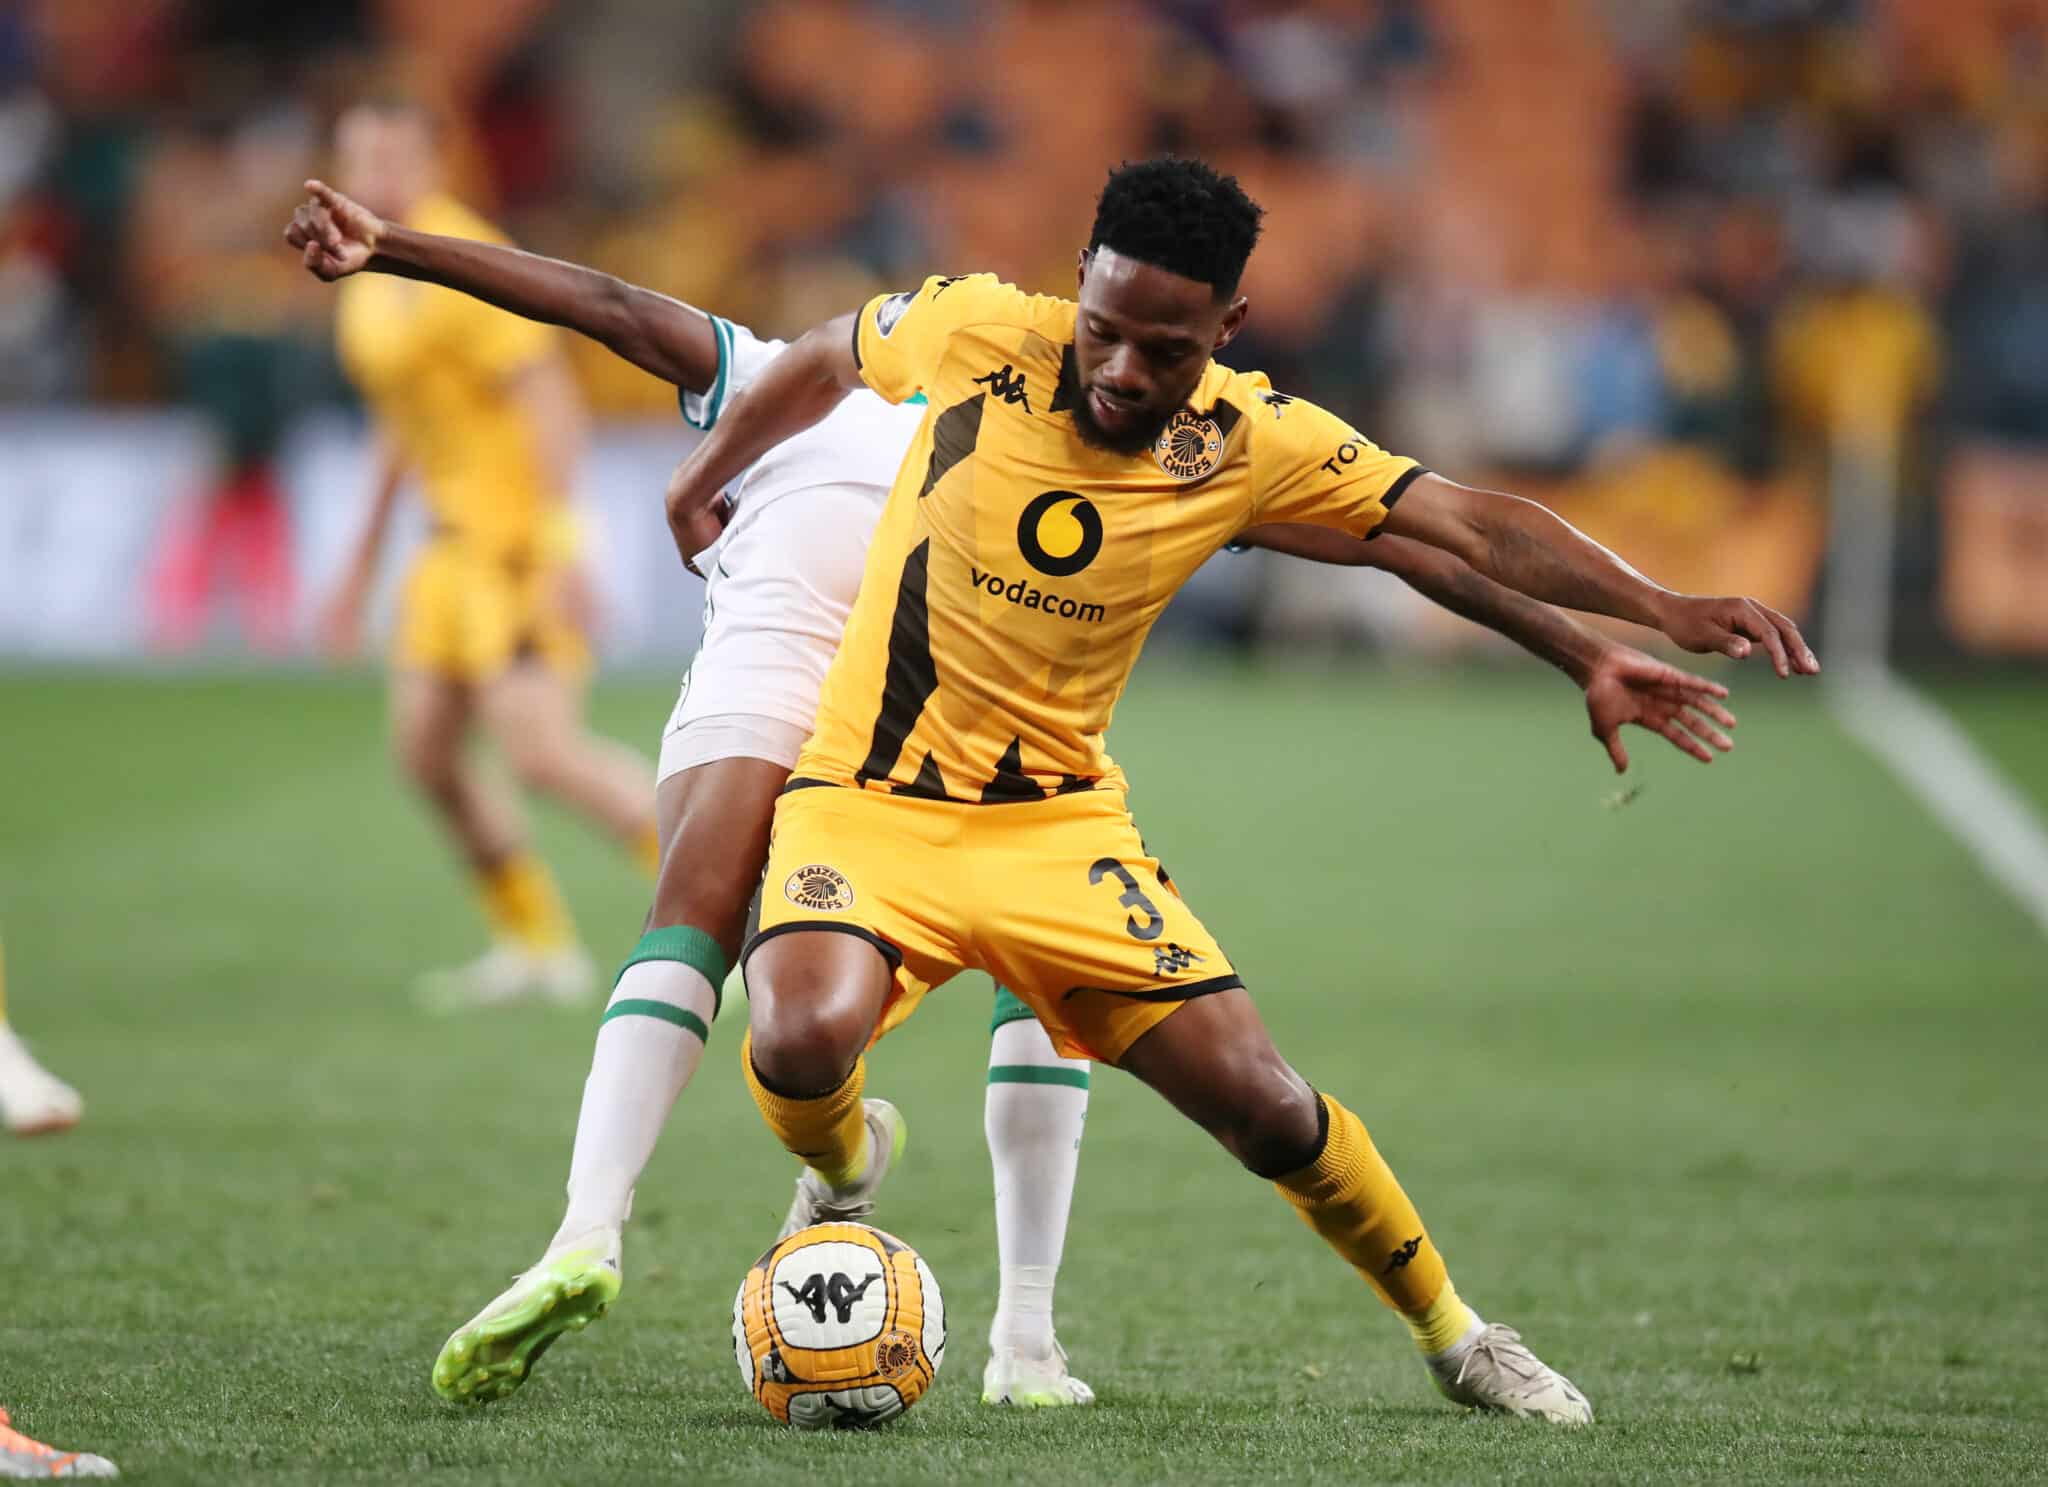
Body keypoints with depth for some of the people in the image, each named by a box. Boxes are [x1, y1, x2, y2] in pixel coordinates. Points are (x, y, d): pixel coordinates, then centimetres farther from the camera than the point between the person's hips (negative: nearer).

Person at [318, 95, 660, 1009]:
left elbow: (550, 399, -20)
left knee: (542, 752, -17)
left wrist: (558, 547, -26)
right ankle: (537, 946, 15)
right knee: (424, 747, 5)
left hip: (518, 535, -10)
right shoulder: (374, 285, 15)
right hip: (457, 537, 10)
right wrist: (362, 566, 26)